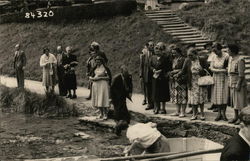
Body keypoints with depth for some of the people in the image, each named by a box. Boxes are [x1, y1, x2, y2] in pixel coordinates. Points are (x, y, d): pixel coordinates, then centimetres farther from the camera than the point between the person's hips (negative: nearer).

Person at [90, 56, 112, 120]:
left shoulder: (105, 68, -7)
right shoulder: (95, 68, 10)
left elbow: (109, 77, -10)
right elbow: (90, 77, 15)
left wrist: (100, 78, -17)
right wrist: (92, 78, -8)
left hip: (103, 85, -6)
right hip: (95, 85, 6)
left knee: (103, 100, -9)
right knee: (97, 100, 6)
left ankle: (105, 114, -2)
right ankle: (101, 113, 17)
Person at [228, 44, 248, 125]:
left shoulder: (240, 60, -20)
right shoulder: (231, 58, 7)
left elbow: (241, 74, -21)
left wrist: (238, 85, -23)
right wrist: (230, 83, 15)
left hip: (239, 84, -8)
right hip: (233, 83, 8)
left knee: (240, 101, -2)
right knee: (234, 100, 11)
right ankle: (236, 117, 19)